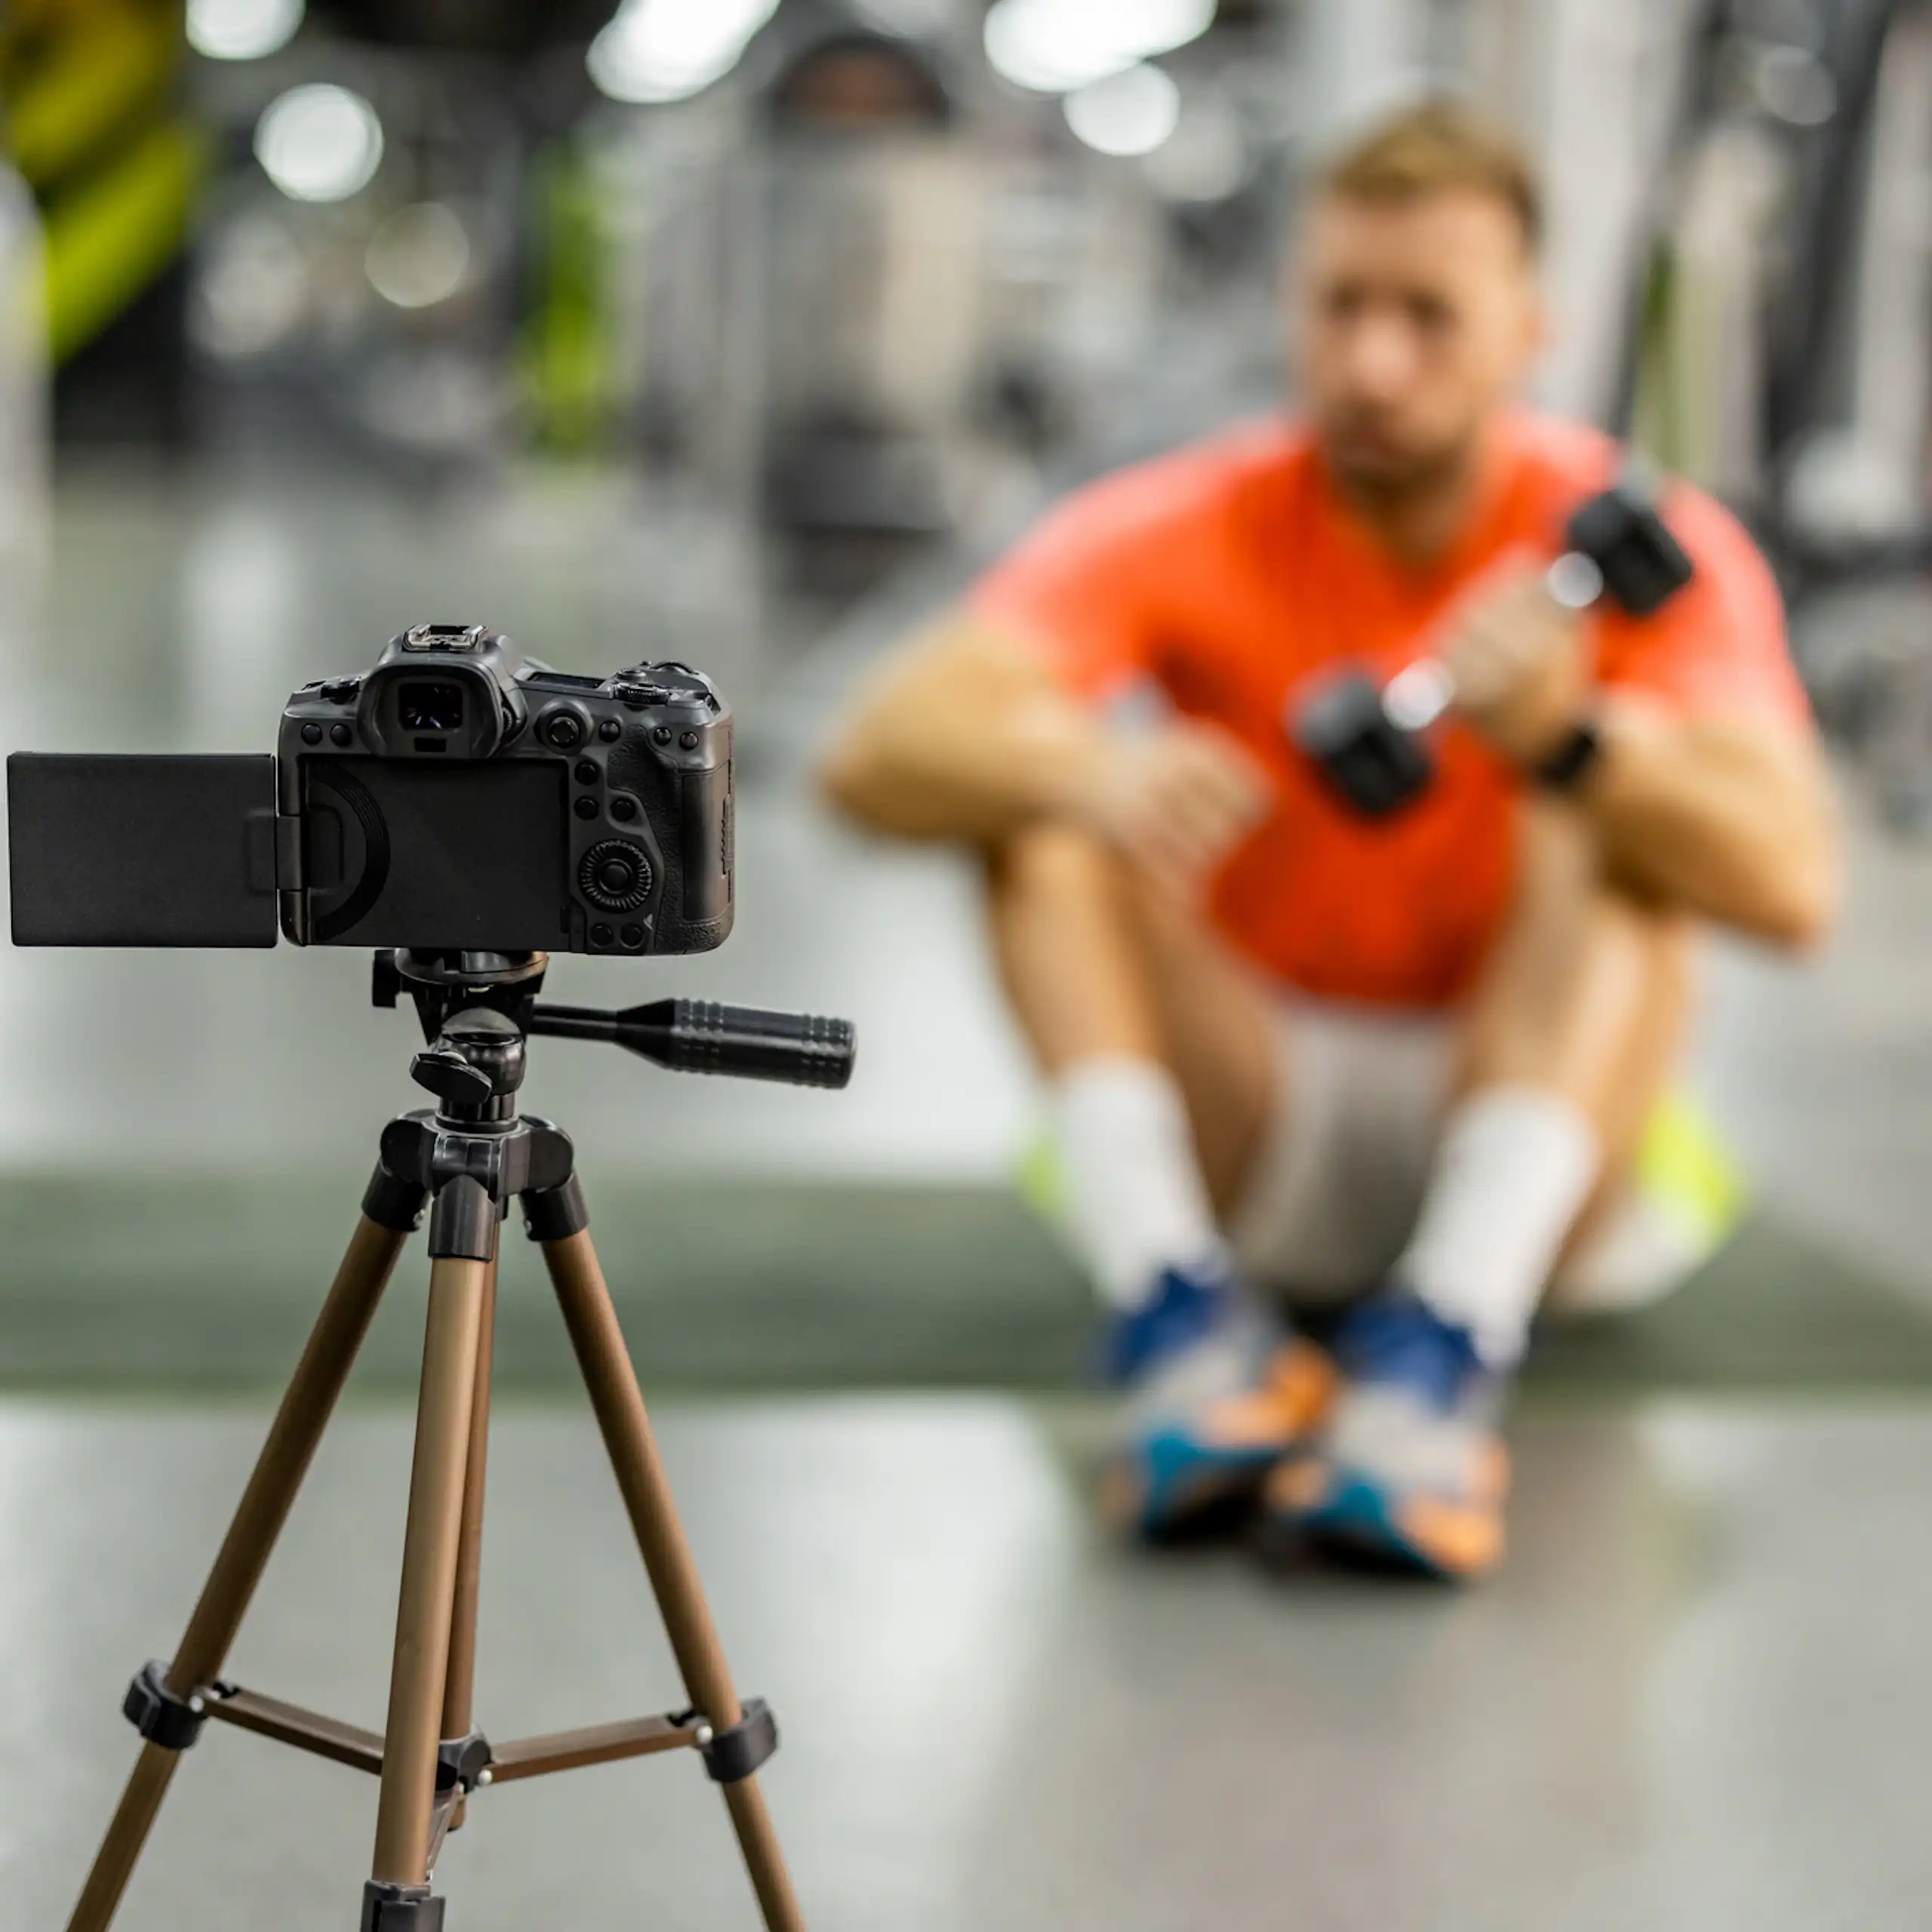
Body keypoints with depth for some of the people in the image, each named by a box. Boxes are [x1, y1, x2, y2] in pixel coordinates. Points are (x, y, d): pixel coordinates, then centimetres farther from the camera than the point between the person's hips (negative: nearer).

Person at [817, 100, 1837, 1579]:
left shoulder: (1643, 548, -10)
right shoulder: (1195, 528, -9)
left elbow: (1792, 888, -26)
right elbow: (875, 757, -24)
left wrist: (1568, 737, -44)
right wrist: (1082, 766, -45)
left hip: (1521, 1134, -1)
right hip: (1242, 1137, 1)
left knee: (1620, 827, -25)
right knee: (1039, 786, -18)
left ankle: (1445, 1356, -43)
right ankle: (1183, 1317, -35)